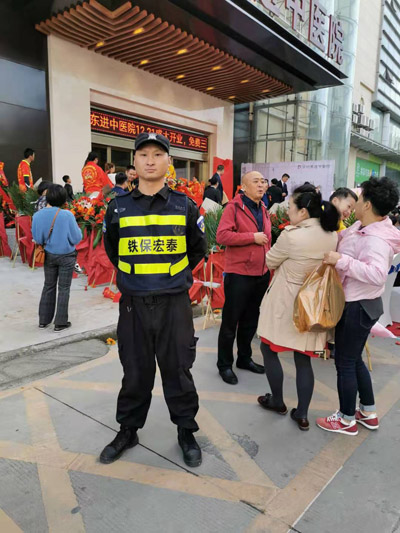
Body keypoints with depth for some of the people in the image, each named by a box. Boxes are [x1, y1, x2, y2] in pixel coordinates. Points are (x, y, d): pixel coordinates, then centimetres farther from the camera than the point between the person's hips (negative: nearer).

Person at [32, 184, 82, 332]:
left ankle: (44, 320, 28)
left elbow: (37, 238, -2)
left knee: (48, 286, 18)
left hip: (49, 255, 4)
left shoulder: (38, 215, -11)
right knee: (63, 288, 8)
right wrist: (77, 228, 4)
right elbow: (77, 238, -14)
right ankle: (60, 323, 15)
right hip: (66, 256, -3)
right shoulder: (67, 215, -21)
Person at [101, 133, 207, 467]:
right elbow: (112, 251, 16)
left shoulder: (184, 206, -1)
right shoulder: (118, 207, 1)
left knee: (178, 370, 10)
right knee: (135, 372, 13)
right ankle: (128, 430, 34)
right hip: (133, 304, 1)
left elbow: (198, 249, 11)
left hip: (174, 303, -1)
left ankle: (186, 431, 31)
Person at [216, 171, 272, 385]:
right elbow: (221, 235, -20)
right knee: (230, 321, 5)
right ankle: (224, 364, 19)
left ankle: (244, 358, 35)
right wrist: (252, 237, -21)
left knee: (250, 320, 19)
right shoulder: (234, 207, -10)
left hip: (261, 274, 7)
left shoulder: (263, 210, 13)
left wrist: (268, 263, 14)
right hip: (239, 274, -7)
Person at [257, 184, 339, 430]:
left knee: (269, 350, 16)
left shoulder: (292, 235, -20)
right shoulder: (332, 235, -1)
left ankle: (277, 401, 30)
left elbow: (270, 262, -6)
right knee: (303, 359, 13)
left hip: (284, 303, -6)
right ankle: (302, 414, 21)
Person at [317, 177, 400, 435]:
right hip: (355, 303, 10)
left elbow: (378, 274, -41)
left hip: (358, 307, -10)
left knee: (345, 362, 6)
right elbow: (341, 240, 17)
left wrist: (341, 260, -37)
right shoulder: (361, 227, 2)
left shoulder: (377, 240, -27)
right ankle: (369, 413, 38)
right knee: (354, 359, 22)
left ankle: (347, 420, 26)